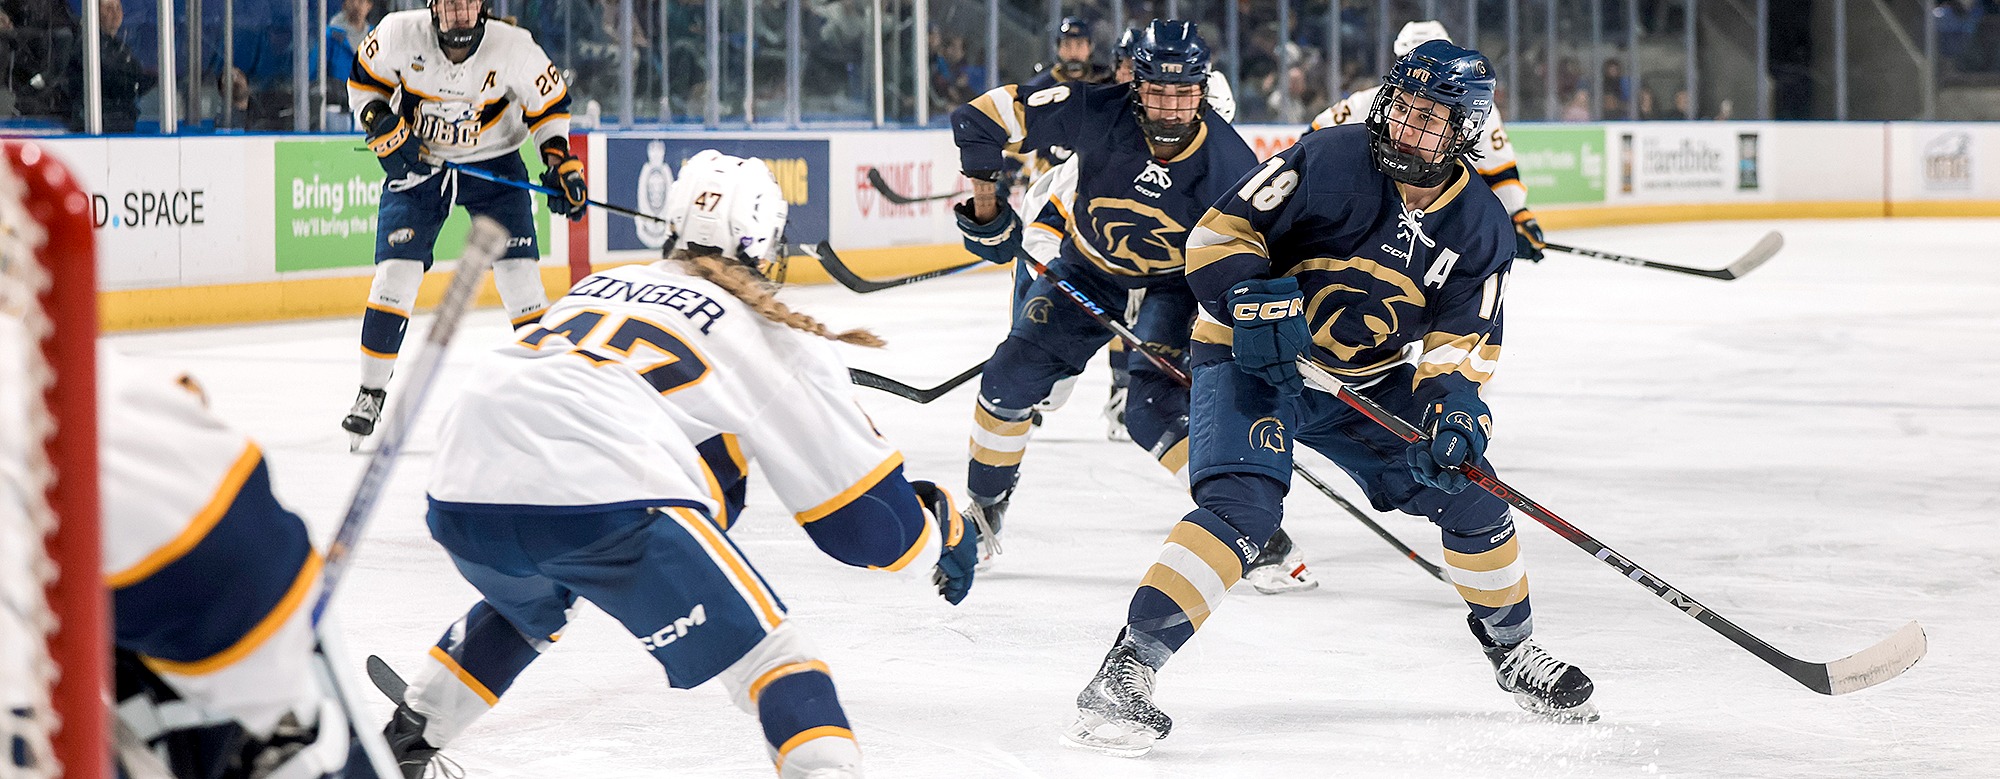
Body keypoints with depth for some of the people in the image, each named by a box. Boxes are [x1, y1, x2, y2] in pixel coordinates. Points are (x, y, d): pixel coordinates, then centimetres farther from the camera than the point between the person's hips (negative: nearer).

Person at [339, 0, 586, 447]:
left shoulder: (514, 49, -19)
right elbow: (363, 81, 1)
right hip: (415, 161, 0)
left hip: (493, 164, 0)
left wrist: (561, 162, -13)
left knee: (519, 275, -8)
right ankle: (371, 394, 2)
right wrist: (383, 128, -14)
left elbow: (550, 105, -3)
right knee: (396, 272, -9)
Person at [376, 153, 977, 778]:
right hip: (605, 502, -7)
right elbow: (861, 513, 15)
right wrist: (942, 532, 33)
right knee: (769, 654, 1)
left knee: (527, 606, 39)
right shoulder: (774, 338, 14)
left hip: (463, 495, 7)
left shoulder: (602, 285, 30)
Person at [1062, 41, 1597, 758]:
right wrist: (1258, 303, -32)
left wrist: (1453, 406, -26)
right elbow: (1219, 234, -16)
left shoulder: (1480, 228, -6)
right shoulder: (1329, 161, -20)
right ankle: (1127, 669, -28)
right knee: (1243, 509, -28)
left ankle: (1511, 650, 26)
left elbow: (1458, 344, -6)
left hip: (1370, 379, 5)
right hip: (1251, 361, -5)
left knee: (1467, 490, 2)